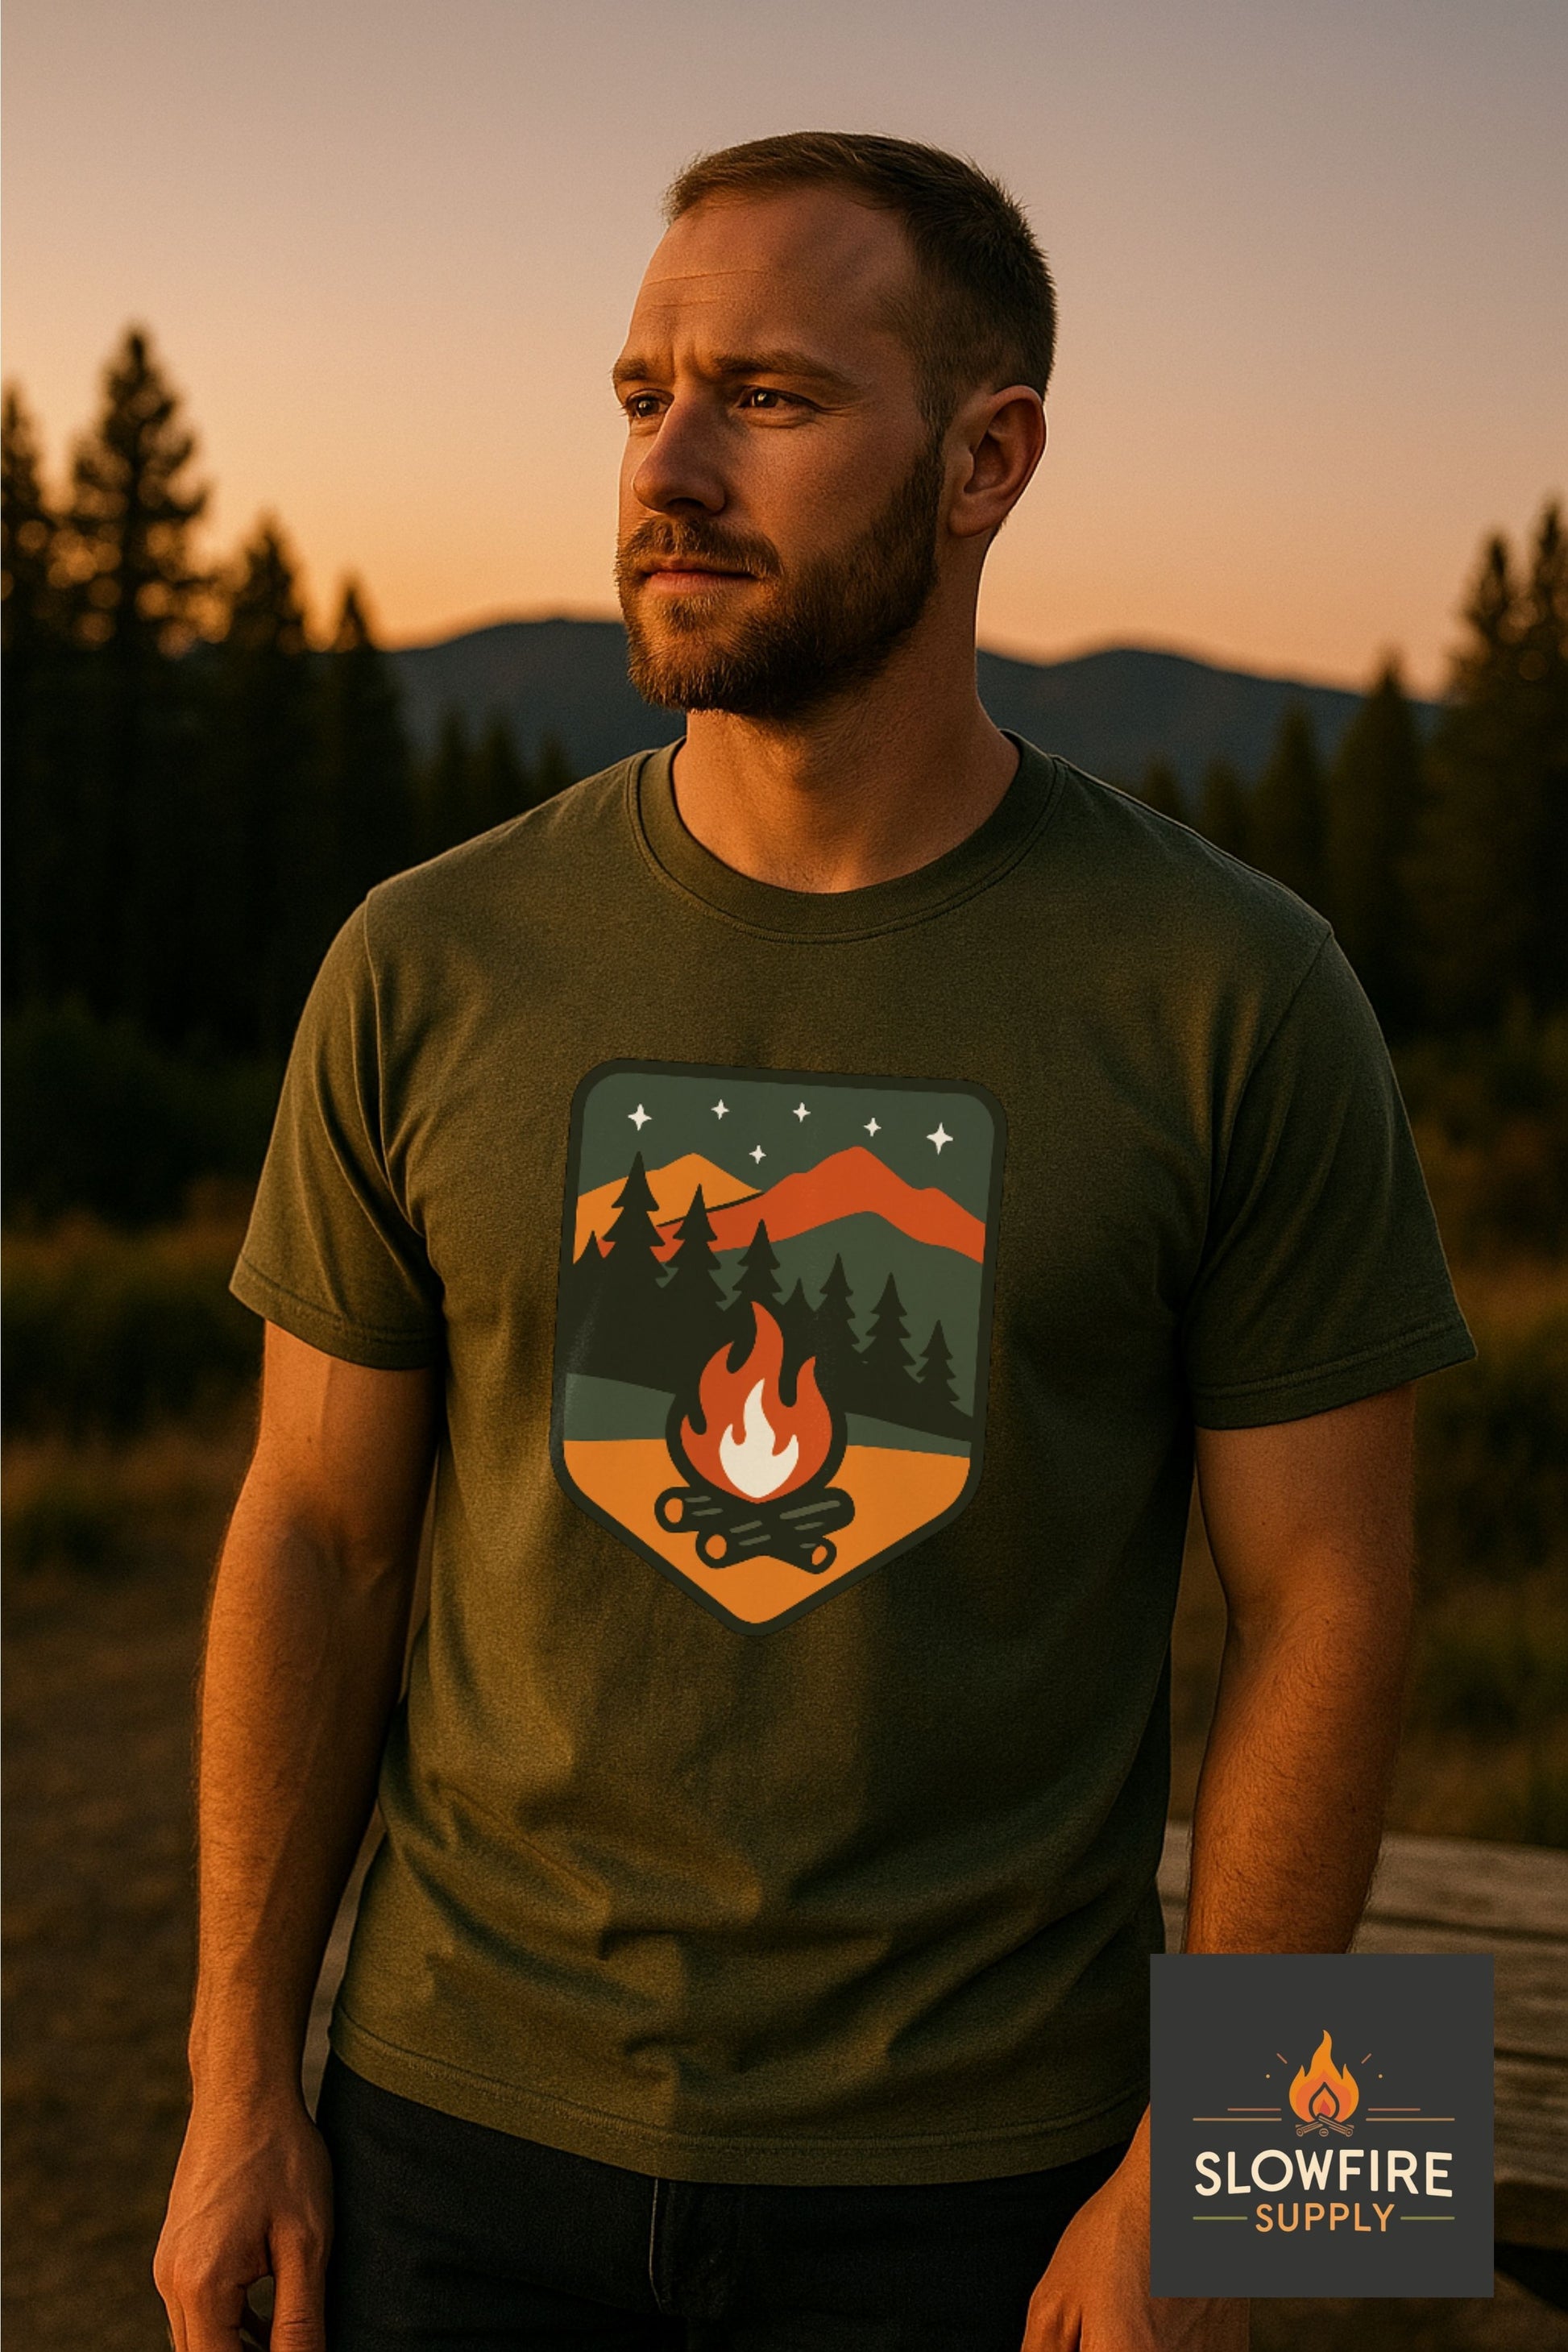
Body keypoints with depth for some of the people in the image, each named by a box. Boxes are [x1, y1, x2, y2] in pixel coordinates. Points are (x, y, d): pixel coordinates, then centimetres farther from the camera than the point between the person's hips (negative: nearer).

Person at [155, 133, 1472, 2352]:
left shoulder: (1232, 993, -9)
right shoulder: (431, 967, -4)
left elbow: (1323, 1603, -6)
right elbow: (319, 1531, 2)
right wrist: (239, 2084, 2)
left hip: (970, 2173, -1)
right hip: (470, 2122, 2)